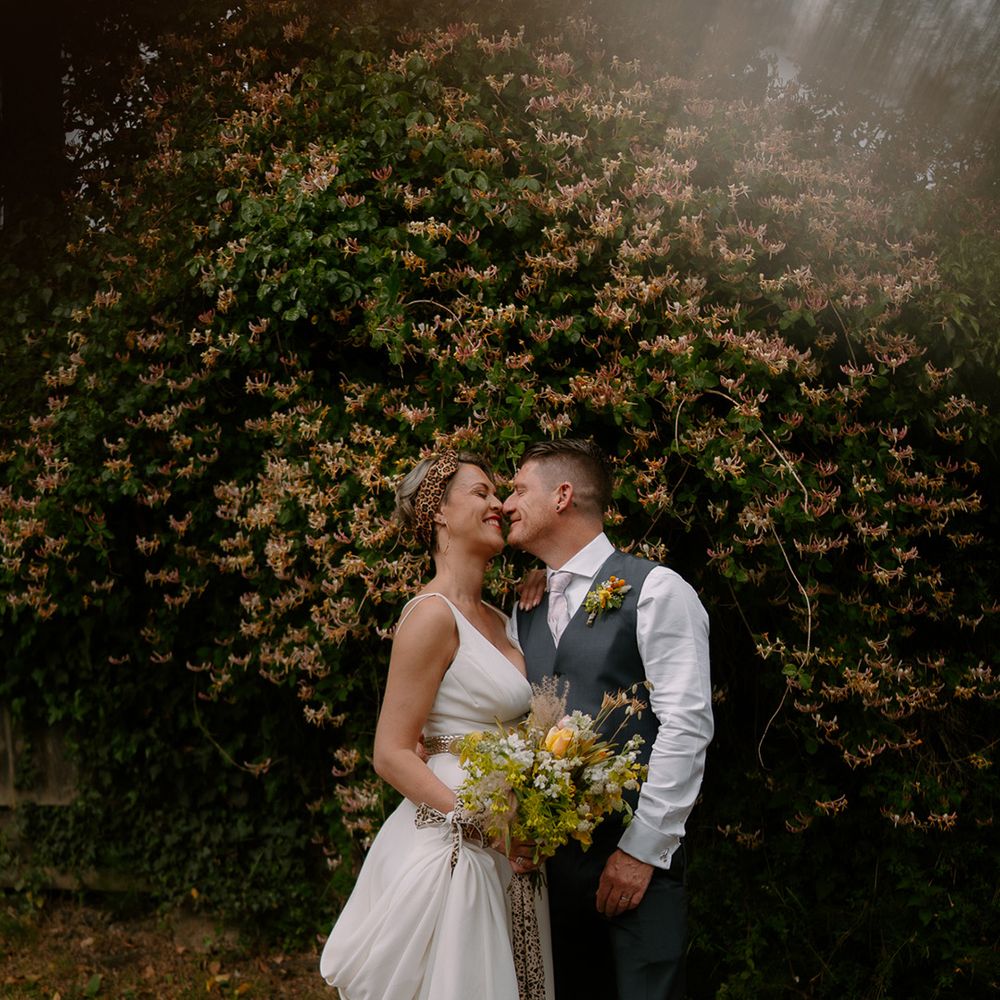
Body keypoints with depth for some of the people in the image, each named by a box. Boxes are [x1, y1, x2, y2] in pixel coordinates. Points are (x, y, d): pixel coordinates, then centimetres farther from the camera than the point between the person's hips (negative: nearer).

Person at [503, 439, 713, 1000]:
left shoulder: (654, 591, -6)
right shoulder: (524, 611, 13)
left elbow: (687, 727, -12)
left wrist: (642, 849, -14)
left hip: (637, 861, -6)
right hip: (547, 856, 6)